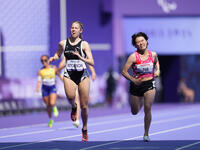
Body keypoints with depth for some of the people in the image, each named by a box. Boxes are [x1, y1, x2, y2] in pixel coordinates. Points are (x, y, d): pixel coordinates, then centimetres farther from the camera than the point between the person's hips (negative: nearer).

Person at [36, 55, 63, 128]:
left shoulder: (54, 68, -3)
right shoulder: (40, 71, -3)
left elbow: (59, 75, 11)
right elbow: (39, 80, -7)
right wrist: (37, 88, -25)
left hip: (52, 87, -2)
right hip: (45, 88, 2)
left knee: (52, 103, -23)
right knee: (48, 105, 7)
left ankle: (54, 108, 14)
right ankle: (50, 120, 28)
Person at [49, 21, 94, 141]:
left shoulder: (84, 44, -3)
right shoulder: (63, 43, 5)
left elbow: (92, 62, -9)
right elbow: (58, 54, 25)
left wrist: (81, 58, -26)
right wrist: (53, 58, 2)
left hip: (83, 75, -1)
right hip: (69, 75, 1)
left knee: (84, 106, 0)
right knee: (70, 96, -30)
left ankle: (85, 129, 20)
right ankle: (74, 107, 7)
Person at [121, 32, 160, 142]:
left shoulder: (153, 54, -2)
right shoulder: (133, 57, -13)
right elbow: (124, 71, -12)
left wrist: (157, 70, 4)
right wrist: (133, 80, -24)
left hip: (149, 84, 0)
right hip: (136, 85, 0)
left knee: (148, 108, -17)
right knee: (134, 112, 14)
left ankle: (146, 134, -2)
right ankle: (140, 103, 55)